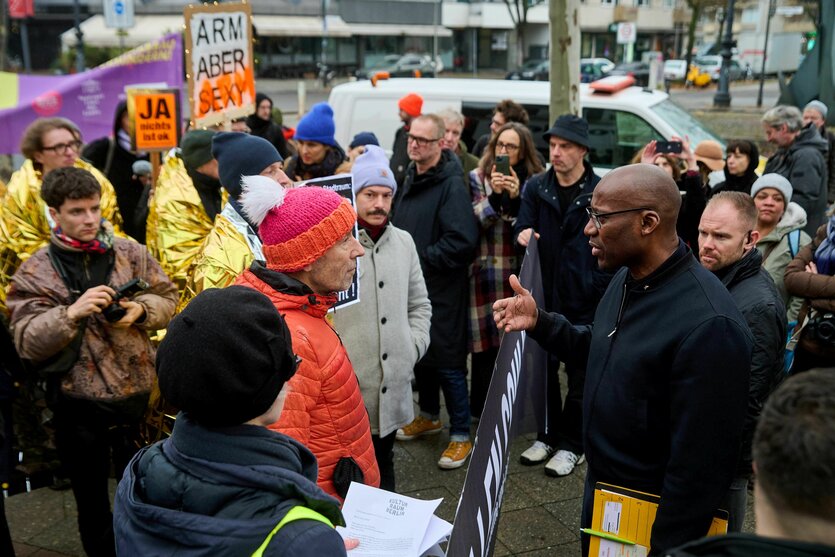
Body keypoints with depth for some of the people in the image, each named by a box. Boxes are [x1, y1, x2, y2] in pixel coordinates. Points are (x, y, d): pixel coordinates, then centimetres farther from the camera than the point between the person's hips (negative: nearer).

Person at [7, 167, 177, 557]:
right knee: (92, 501, 18)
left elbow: (167, 298, 5)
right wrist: (71, 313, -27)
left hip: (137, 393, 2)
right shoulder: (35, 272, -6)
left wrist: (140, 310, -16)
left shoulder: (130, 252, -1)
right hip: (78, 404, -1)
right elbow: (27, 343, -11)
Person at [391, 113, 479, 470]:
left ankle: (461, 435, 11)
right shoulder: (409, 180, 13)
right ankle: (429, 416, 38)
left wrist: (421, 259, -18)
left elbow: (462, 240, -25)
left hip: (441, 292, -8)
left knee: (447, 362, -2)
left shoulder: (451, 186, -16)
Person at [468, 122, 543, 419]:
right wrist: (494, 195, -20)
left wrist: (516, 198, -16)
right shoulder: (477, 178, 6)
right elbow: (472, 222, -5)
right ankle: (481, 408, 16)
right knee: (484, 344, 1)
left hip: (518, 273, 1)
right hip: (484, 271, -1)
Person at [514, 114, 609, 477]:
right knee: (543, 369, 13)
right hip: (544, 296, 4)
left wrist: (603, 292, -11)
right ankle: (548, 436, 30)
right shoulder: (536, 188, 4)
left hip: (585, 301, -3)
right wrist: (523, 235, -22)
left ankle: (572, 444, 22)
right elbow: (522, 229, 3)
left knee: (580, 375, 8)